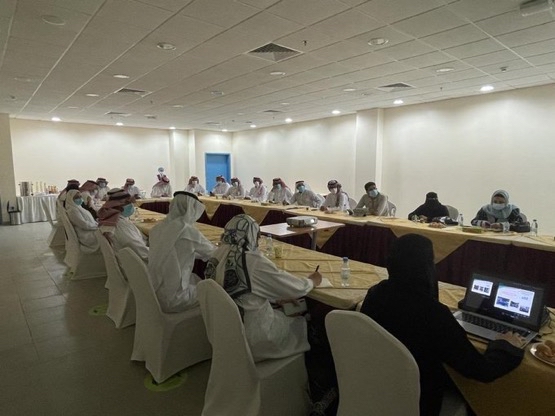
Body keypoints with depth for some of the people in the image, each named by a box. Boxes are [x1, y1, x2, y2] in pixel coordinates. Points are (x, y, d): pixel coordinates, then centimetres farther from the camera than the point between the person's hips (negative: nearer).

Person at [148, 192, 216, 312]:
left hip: (153, 296, 6)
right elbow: (212, 253, -2)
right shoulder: (188, 230, -18)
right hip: (173, 300, -6)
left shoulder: (157, 229, 0)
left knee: (194, 278, 27)